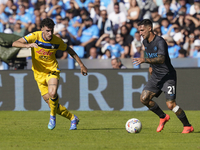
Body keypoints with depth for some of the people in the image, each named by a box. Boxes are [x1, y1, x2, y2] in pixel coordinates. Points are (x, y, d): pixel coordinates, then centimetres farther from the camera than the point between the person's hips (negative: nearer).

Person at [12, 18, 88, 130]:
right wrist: (28, 45, -42)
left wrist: (81, 65, 11)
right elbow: (15, 43, -23)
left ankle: (53, 116, -6)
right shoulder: (35, 36, -13)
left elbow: (70, 51, 10)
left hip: (52, 70, -1)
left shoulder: (57, 41, -9)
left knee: (52, 93, -31)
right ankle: (72, 118, 16)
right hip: (39, 73, 1)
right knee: (51, 103, -3)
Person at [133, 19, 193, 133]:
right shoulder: (145, 42, 7)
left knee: (170, 104, -16)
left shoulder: (160, 41, -19)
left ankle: (188, 126, 1)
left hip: (168, 76, -8)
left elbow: (161, 59, -34)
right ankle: (163, 117, 17)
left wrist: (145, 60, -44)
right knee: (144, 98, -3)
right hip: (156, 77, 8)